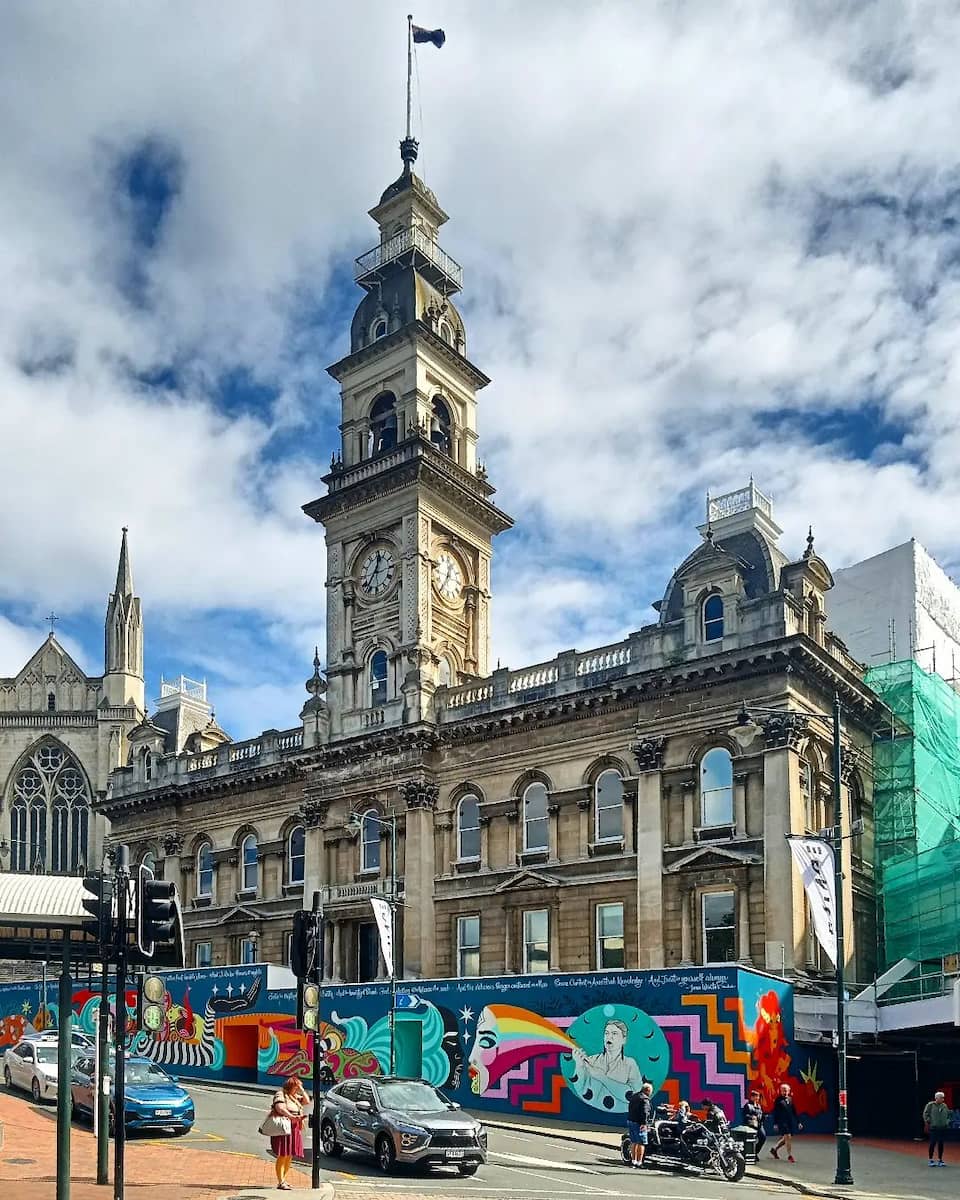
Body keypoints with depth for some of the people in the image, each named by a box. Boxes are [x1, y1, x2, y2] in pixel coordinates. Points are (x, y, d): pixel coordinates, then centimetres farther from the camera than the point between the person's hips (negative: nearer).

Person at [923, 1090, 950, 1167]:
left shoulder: (944, 1106, 8)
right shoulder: (930, 1105, -8)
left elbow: (948, 1114, 20)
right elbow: (925, 1114, -6)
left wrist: (947, 1122, 9)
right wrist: (927, 1122, -10)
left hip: (942, 1128, 5)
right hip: (933, 1128, -5)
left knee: (941, 1144, 7)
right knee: (933, 1143, -2)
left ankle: (940, 1160, 17)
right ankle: (931, 1160, 8)